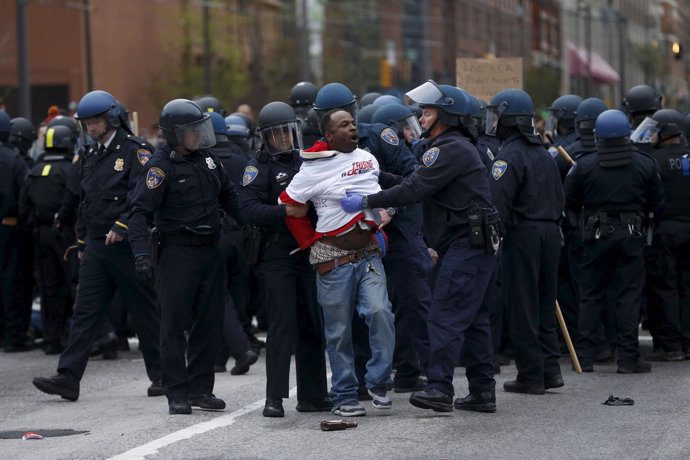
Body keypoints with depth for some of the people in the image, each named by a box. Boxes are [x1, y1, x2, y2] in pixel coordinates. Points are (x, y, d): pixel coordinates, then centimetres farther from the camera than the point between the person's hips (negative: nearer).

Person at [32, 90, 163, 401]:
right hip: (96, 247, 7)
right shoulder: (90, 156, 16)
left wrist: (121, 226, -25)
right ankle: (69, 378, -4)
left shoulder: (135, 152, -8)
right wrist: (82, 242, 21)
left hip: (126, 246, -7)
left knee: (145, 312, 3)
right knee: (84, 312, 0)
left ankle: (161, 375, 14)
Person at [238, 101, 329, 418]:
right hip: (276, 257, -6)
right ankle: (274, 398, -7)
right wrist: (286, 211, -27)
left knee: (312, 325, 8)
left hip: (308, 252, 6)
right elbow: (249, 210, -17)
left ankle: (311, 395, 16)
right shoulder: (259, 167, -4)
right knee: (282, 324, -10)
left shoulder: (306, 162, 14)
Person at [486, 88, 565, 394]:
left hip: (522, 235, -8)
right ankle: (550, 369, 13)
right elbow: (559, 198, 18)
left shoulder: (509, 156, -12)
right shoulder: (544, 154, 15)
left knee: (522, 306, -2)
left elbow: (498, 203, -20)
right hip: (550, 233, 8)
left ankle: (530, 375, 0)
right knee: (544, 304, 14)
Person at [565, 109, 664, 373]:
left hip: (597, 235, 0)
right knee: (628, 296, 2)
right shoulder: (645, 165, -2)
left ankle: (586, 356, 8)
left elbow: (569, 201, 0)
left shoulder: (585, 166, -5)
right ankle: (628, 357, -1)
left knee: (591, 296, 8)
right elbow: (657, 202, 5)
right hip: (631, 235, 0)